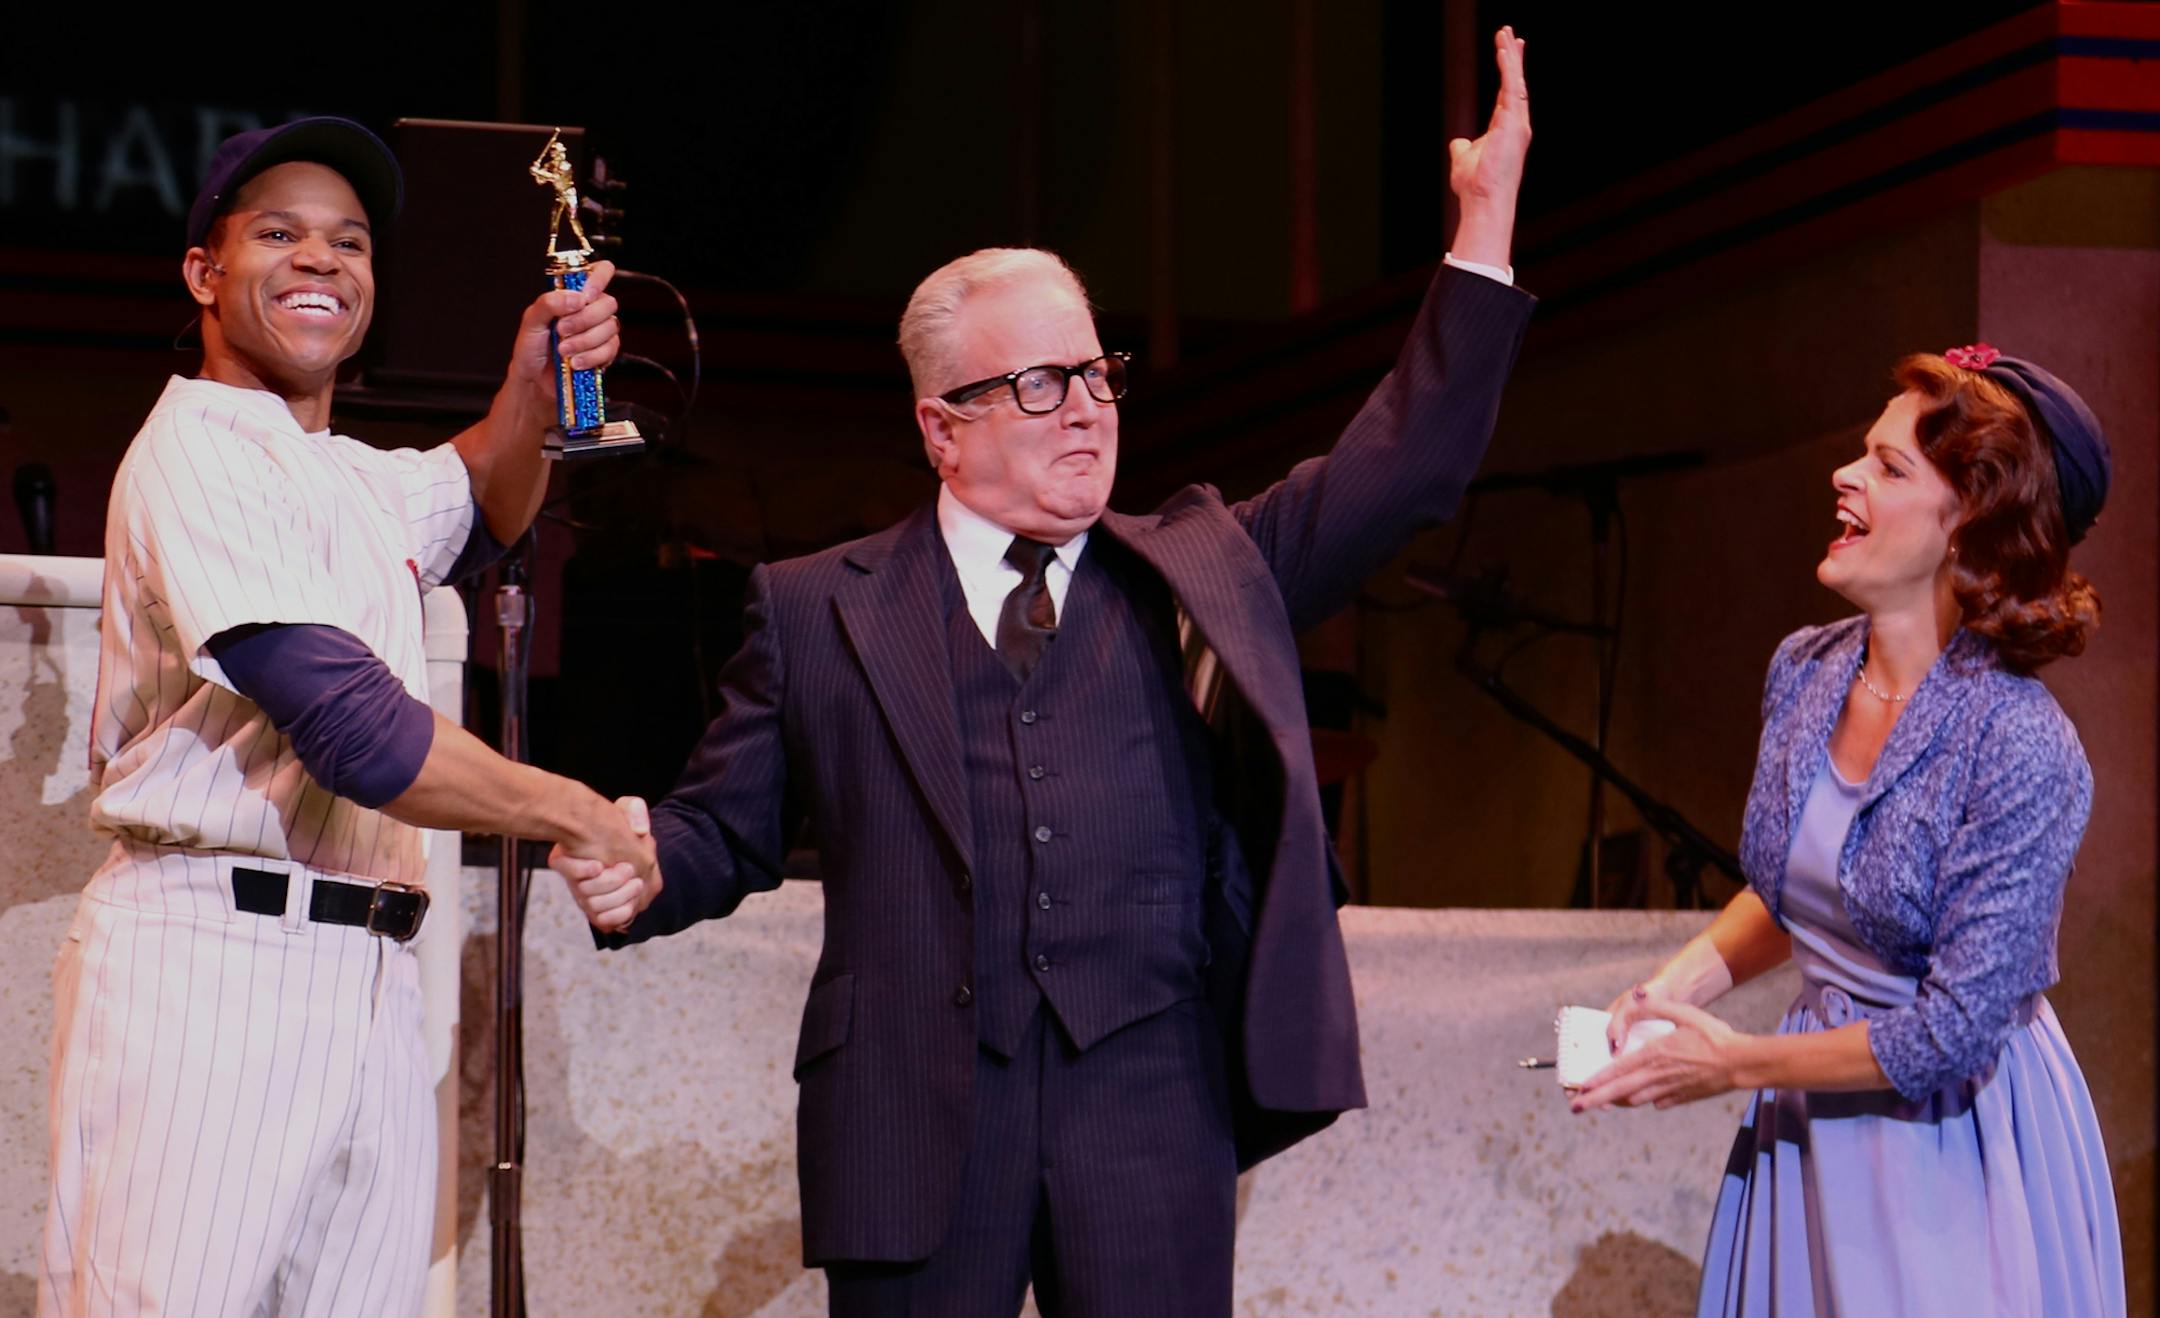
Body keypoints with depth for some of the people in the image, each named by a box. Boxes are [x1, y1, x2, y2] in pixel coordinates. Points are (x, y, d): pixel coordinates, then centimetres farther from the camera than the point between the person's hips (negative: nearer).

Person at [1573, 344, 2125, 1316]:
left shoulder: (2022, 751, -24)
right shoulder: (1804, 670, -3)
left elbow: (1954, 1030, -22)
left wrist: (1735, 1064, -15)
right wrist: (1679, 986, -3)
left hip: (1957, 1137, -6)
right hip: (1817, 1120, 6)